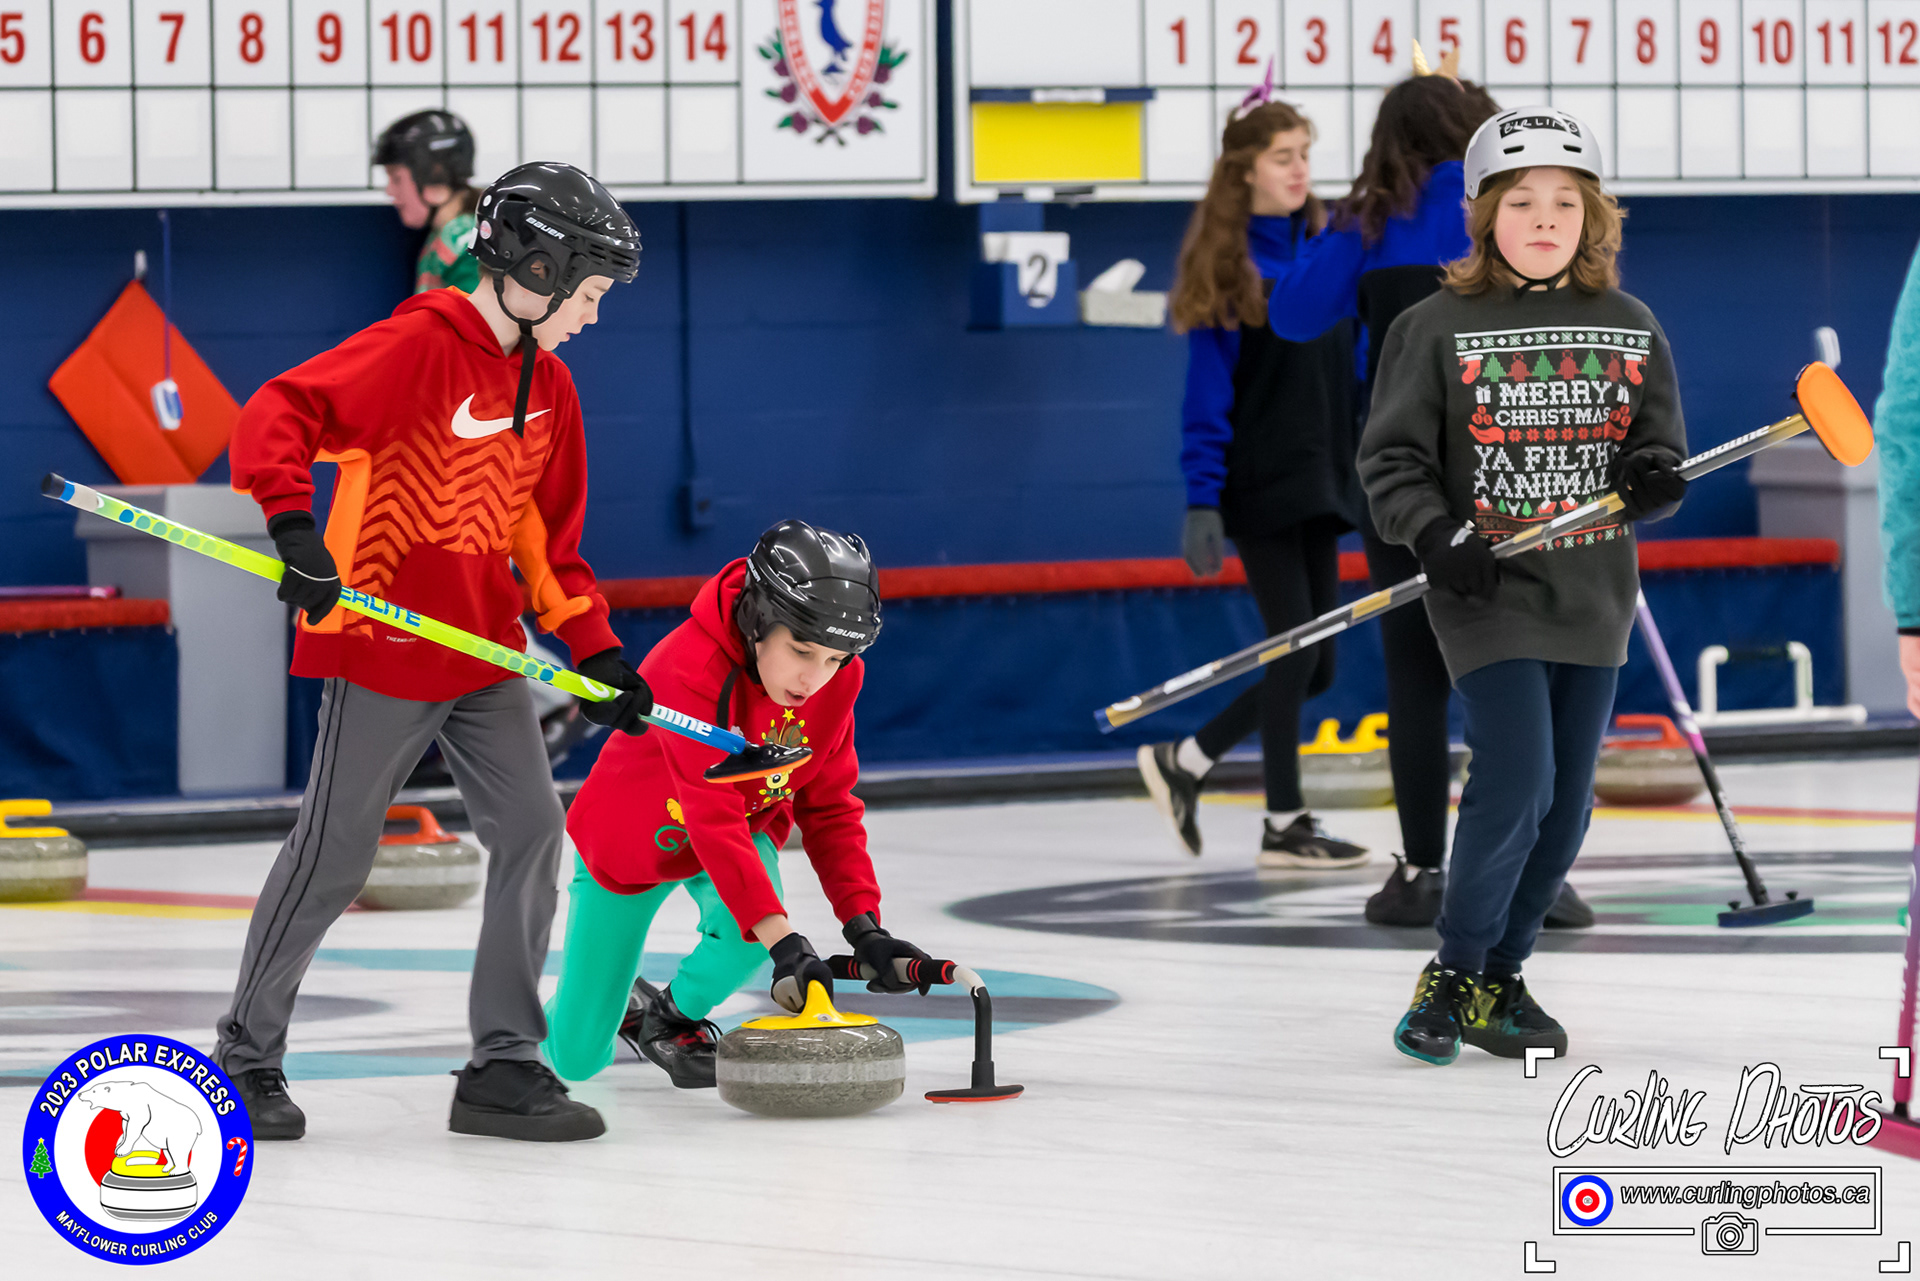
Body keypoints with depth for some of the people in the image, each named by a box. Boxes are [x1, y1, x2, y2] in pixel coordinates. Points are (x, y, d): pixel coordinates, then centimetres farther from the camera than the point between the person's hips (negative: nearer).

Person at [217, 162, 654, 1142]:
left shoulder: (544, 381, 11)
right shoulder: (419, 346, -15)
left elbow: (546, 534, 17)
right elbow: (278, 415, -21)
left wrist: (597, 651, 9)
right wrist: (293, 522, -37)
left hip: (485, 652, 7)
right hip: (382, 644, -7)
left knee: (531, 831, -2)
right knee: (335, 851, -1)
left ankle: (504, 1063, 5)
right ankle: (246, 1054, 14)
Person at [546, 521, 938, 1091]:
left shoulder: (837, 682, -20)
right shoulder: (691, 666, -39)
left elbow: (831, 809, -11)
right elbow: (713, 819, -44)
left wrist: (864, 926, -24)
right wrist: (785, 941, -52)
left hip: (747, 833, 4)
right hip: (630, 842, -4)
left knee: (747, 937, -32)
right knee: (577, 1059, -2)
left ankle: (673, 1017, 2)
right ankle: (619, 1003, 36)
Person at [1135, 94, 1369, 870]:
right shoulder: (1225, 266, -8)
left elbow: (1356, 369, 13)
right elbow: (1208, 395, -10)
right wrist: (1201, 501, -15)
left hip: (1321, 481, 6)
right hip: (1258, 485, -6)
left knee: (1313, 661, 7)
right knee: (1294, 644, -7)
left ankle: (1183, 763, 22)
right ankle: (1284, 823, 2)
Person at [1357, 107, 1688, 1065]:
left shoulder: (1631, 330, 8)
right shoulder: (1437, 329, -3)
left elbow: (1656, 447, 15)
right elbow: (1392, 457, -2)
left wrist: (1654, 477, -8)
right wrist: (1436, 534, -17)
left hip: (1593, 601, 4)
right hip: (1489, 598, -4)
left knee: (1565, 807, 7)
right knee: (1515, 786, -15)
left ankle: (1501, 977, 21)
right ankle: (1453, 976, 0)